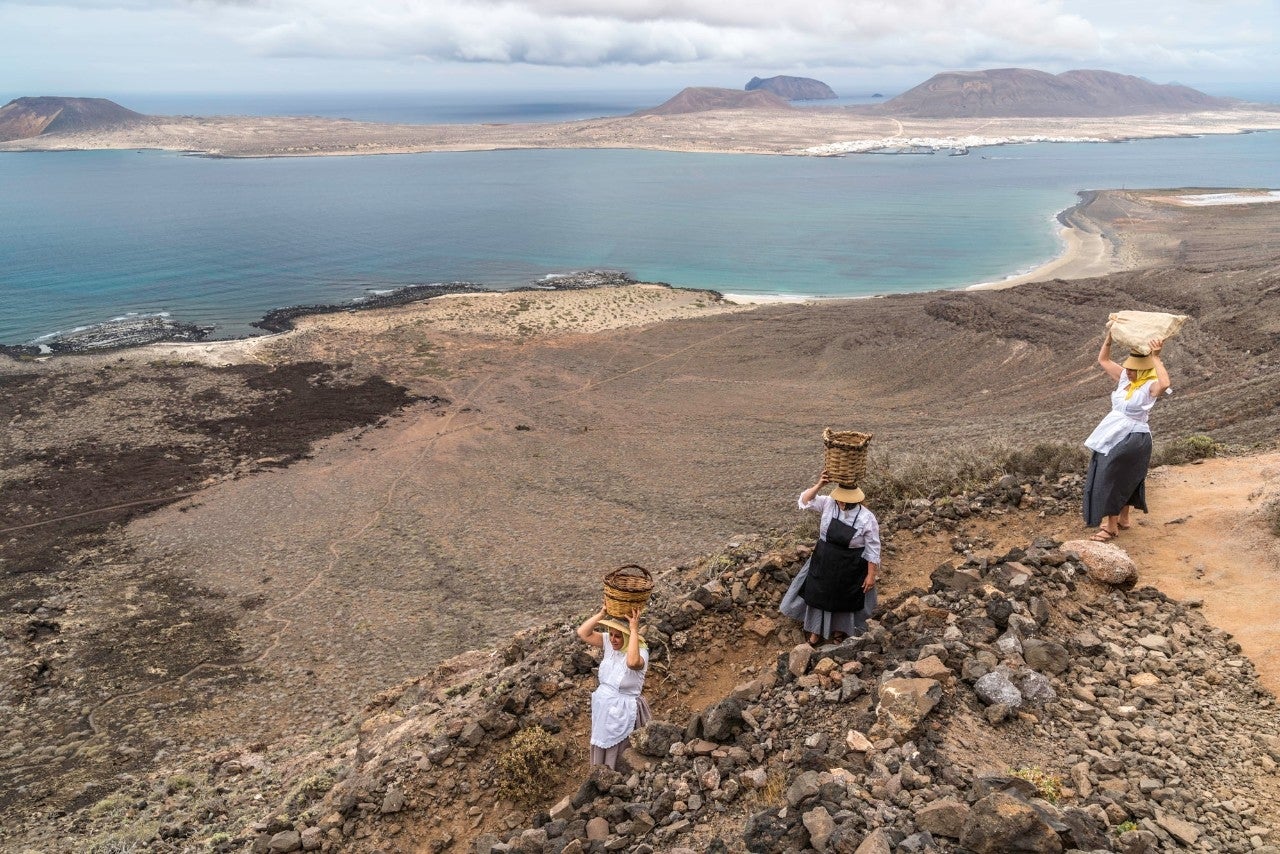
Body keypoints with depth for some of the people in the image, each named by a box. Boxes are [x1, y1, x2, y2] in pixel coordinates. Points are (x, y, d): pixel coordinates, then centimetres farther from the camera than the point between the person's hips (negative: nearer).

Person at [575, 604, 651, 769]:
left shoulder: (640, 651, -22)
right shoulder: (609, 643, -3)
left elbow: (632, 662, -46)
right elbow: (583, 633, -9)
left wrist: (634, 629, -39)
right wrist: (602, 613, -16)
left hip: (623, 713, -6)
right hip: (602, 710, 7)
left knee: (618, 764, 8)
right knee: (600, 756, 22)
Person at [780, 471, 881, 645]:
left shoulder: (867, 518, -23)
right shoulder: (829, 503, -14)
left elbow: (873, 549, -15)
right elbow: (805, 501, -6)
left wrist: (871, 574, -12)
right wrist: (818, 485, -22)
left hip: (849, 569, -3)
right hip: (823, 562, 3)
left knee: (845, 599, 19)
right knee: (819, 594, 19)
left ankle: (839, 630, 48)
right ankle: (816, 631, 43)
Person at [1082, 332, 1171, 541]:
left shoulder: (1150, 386, -15)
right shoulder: (1124, 378, 5)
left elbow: (1165, 384, -40)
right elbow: (1103, 360, 12)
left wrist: (1155, 357, -34)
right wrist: (1110, 335, 1)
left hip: (1133, 439, -8)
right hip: (1112, 436, 8)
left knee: (1112, 481, -6)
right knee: (1121, 481, 18)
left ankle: (1112, 527, 4)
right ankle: (1123, 519, 33)